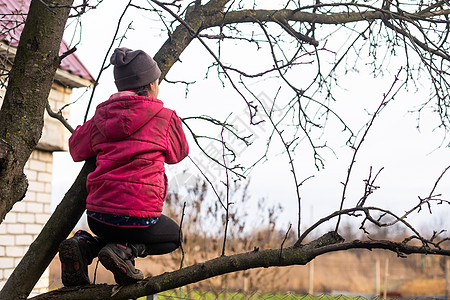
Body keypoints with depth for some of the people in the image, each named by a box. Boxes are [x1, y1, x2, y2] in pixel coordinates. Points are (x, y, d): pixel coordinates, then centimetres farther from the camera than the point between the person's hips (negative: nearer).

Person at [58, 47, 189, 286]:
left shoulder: (101, 117, 10)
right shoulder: (165, 118, -1)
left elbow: (76, 150, 25)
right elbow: (178, 154, 17)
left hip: (97, 215, 5)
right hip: (136, 216, -5)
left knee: (115, 234, 38)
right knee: (173, 236, 27)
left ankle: (84, 244, 6)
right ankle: (125, 250, -3)